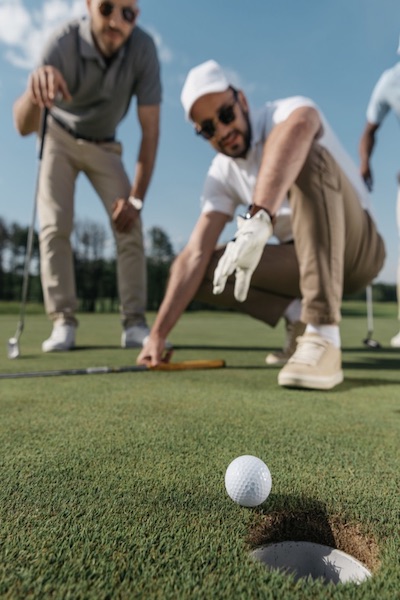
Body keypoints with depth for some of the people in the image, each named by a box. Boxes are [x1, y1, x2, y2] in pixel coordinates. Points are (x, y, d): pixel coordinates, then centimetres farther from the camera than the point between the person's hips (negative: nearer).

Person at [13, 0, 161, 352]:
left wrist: (137, 197, -23)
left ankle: (134, 324, -9)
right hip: (59, 137, -1)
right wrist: (36, 90, -62)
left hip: (105, 146, 1)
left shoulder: (143, 48, -24)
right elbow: (24, 126, -39)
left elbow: (150, 129, -19)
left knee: (129, 228, -13)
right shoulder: (64, 42, -29)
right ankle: (63, 322, -9)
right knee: (55, 227, -15)